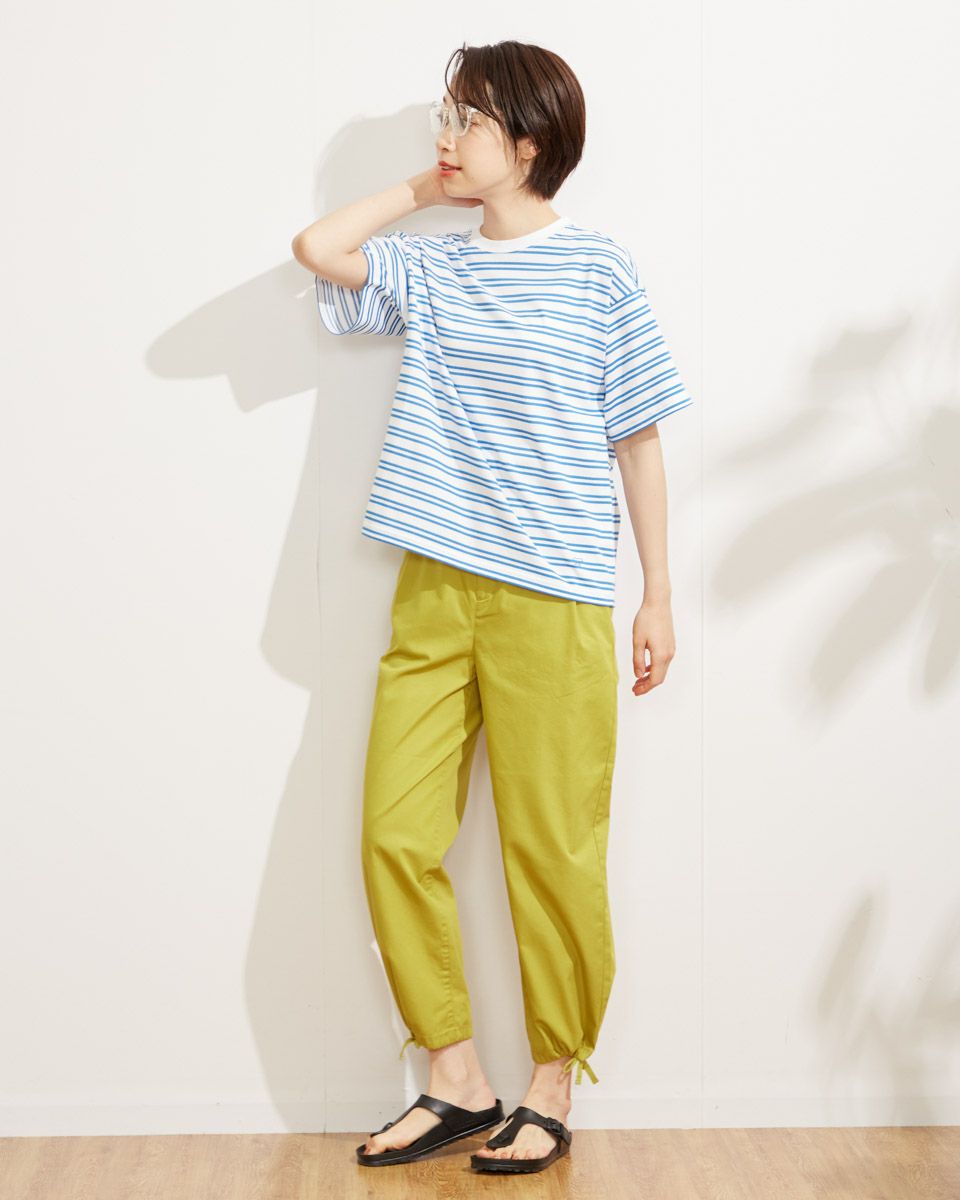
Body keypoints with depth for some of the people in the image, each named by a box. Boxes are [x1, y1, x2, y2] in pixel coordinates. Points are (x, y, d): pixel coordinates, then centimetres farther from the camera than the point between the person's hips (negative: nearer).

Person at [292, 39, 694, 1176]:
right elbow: (316, 247, -1)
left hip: (552, 601, -4)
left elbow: (637, 438, 2)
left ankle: (552, 1090, 16)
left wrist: (659, 595, 1)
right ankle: (456, 1082, 15)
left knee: (552, 852, 0)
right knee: (396, 836, 2)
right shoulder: (428, 269, 12)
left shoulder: (599, 269, 1)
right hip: (434, 596, 5)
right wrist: (424, 188, 9)